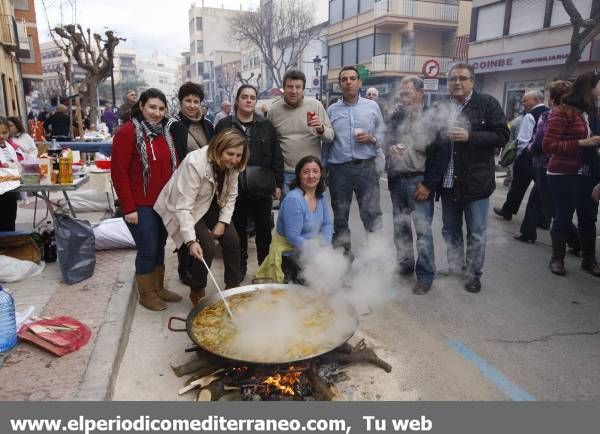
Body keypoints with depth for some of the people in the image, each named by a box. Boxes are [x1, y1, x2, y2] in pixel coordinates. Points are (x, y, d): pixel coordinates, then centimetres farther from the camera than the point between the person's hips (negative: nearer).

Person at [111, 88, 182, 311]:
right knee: (148, 249, 2)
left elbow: (174, 167, 12)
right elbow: (119, 173, -14)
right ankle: (146, 294, 20)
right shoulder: (127, 132, -10)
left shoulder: (165, 133, 10)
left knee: (160, 246, 15)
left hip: (165, 203, 6)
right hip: (141, 206, -6)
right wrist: (128, 208, -15)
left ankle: (159, 287, 31)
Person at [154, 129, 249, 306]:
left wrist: (223, 222, -12)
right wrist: (191, 241, -39)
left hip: (211, 206, 6)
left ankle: (233, 286, 16)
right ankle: (197, 292, 6)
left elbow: (231, 195, -2)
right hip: (185, 209, -6)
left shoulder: (232, 165, -13)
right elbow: (184, 206, -34)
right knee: (207, 247, -18)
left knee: (232, 240, -4)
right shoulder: (195, 163, -34)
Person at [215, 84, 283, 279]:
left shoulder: (266, 125, 7)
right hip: (235, 188, -1)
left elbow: (276, 157, 7)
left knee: (264, 230, 7)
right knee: (239, 230, 11)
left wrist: (278, 184, 2)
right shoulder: (224, 125, 2)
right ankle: (240, 267, 27)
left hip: (262, 188, 1)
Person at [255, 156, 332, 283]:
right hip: (288, 253, -8)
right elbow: (293, 237, -23)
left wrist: (325, 246, -10)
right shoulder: (293, 199, -22)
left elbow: (327, 225, 8)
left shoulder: (322, 196, 3)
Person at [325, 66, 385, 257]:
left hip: (366, 167, -1)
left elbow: (383, 135, 12)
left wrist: (372, 138, -9)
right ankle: (344, 253, 24)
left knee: (372, 213, -5)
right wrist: (323, 169, 11)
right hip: (339, 169, 1)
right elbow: (326, 142, 13)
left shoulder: (372, 106, 9)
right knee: (340, 216, 9)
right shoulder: (332, 110, 11)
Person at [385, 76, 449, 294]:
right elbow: (386, 140, 22)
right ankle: (405, 265, 30)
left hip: (419, 182, -6)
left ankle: (425, 276, 8)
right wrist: (389, 149, -3)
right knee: (400, 227, 14)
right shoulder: (396, 116, 10)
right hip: (396, 180, 6)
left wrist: (428, 184, -15)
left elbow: (441, 153, -11)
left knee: (422, 230, -4)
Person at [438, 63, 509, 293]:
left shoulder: (487, 104, -4)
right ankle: (455, 268, 34)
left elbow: (502, 136, -10)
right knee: (450, 230, 16)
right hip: (448, 181, 4)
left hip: (475, 181, -4)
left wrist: (469, 136, -19)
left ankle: (473, 274, 23)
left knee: (476, 233, 7)